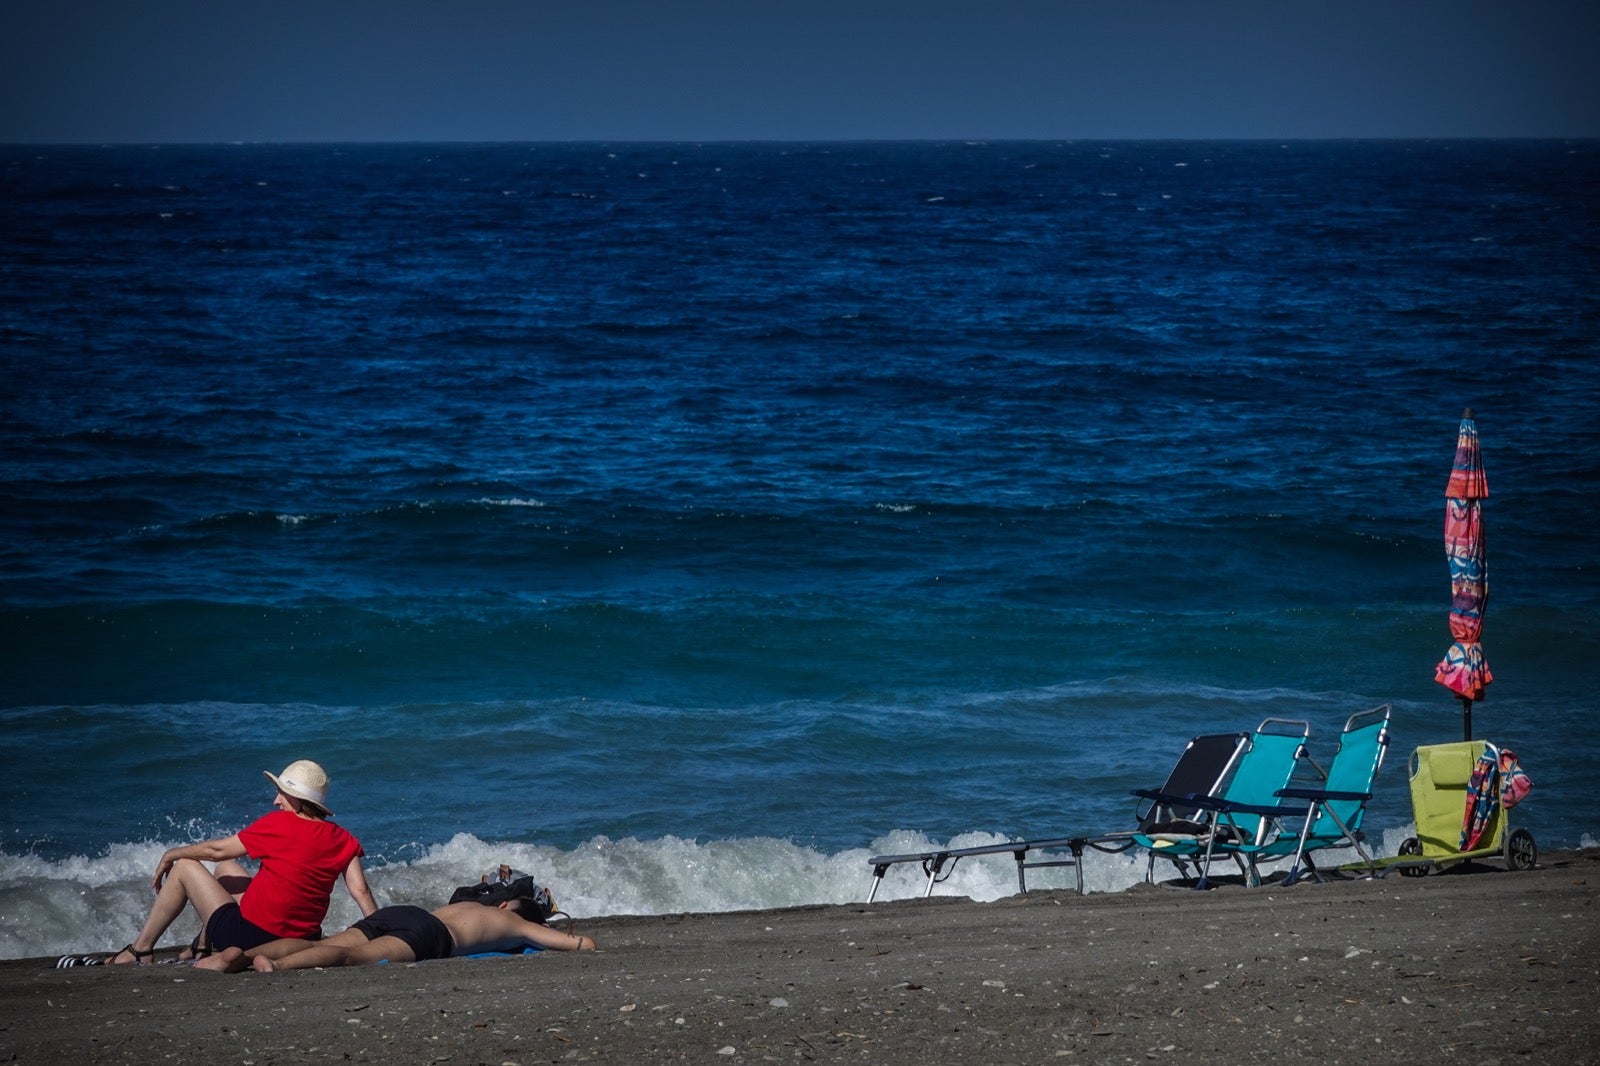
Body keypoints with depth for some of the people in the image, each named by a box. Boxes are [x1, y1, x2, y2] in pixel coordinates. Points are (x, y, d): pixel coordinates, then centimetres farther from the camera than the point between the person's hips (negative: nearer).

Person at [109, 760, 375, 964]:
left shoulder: (278, 824, -14)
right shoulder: (341, 840, -3)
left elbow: (217, 849, -3)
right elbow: (361, 891, -10)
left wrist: (171, 855, 13)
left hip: (248, 936, -6)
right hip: (300, 942, 6)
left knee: (186, 867, 15)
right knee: (225, 869, 29)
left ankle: (141, 950, 22)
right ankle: (203, 946, 38)